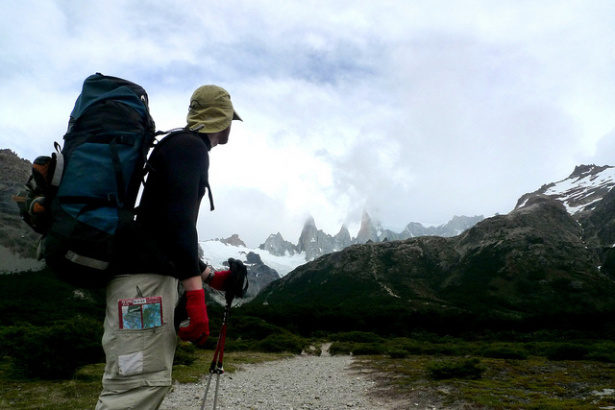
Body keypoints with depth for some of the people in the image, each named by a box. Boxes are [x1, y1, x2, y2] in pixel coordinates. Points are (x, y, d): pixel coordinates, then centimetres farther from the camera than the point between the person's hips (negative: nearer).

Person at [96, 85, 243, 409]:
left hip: (157, 276, 11)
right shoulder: (189, 145, -5)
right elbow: (178, 220, -21)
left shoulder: (181, 147, 26)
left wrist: (210, 276, 30)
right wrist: (196, 294, -25)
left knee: (153, 383, 13)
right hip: (146, 276, -11)